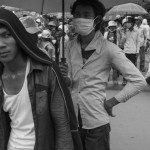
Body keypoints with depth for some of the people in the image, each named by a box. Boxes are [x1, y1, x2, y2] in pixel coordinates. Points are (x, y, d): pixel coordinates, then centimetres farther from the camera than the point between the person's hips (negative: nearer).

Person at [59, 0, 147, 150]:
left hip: (96, 122, -4)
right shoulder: (71, 46, 2)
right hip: (71, 120, 5)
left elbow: (138, 80, -11)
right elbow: (69, 83, 9)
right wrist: (63, 77, -12)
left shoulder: (108, 48, -12)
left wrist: (112, 102, -11)